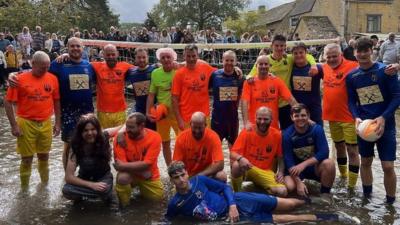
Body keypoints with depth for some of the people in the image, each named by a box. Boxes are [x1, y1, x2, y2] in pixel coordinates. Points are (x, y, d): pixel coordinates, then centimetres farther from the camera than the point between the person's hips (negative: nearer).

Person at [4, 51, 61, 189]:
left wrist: (57, 122, 8)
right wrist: (14, 125, -9)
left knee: (44, 156, 15)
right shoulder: (20, 79, -9)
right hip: (26, 124, -3)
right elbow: (8, 102, -6)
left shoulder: (52, 79, 1)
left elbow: (56, 101, 9)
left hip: (46, 124, 3)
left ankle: (45, 184, 33)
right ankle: (24, 188, 23)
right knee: (27, 158, 5)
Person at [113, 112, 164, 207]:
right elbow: (120, 165, -21)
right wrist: (141, 169, -24)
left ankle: (141, 186, 29)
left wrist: (124, 166, -30)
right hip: (130, 173, -1)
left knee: (158, 197, -1)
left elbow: (146, 164, -26)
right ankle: (123, 205, -2)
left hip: (149, 176, 2)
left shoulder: (154, 138, -22)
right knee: (122, 178, -32)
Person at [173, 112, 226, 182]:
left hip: (207, 174, -1)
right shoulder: (182, 138, -13)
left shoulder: (213, 137, -18)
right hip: (188, 176, 2)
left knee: (222, 176, -29)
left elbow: (219, 164, -23)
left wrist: (199, 176, -29)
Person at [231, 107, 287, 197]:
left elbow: (280, 157, 5)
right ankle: (236, 193, -11)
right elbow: (233, 154, -15)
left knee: (282, 192, -24)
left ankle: (259, 184, 4)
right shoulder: (247, 132, -12)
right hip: (247, 167, -1)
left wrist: (280, 172, -13)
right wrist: (241, 158, -38)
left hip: (266, 172, 2)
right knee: (236, 165, -37)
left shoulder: (277, 135, -5)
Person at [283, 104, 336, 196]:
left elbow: (324, 152, -22)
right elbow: (288, 160, -18)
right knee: (289, 186, -29)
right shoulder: (287, 134, -16)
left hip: (315, 166, 1)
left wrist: (303, 164, -30)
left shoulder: (317, 129, -15)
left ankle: (325, 195, -9)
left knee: (329, 163, -31)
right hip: (296, 168, 0)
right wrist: (298, 182, -28)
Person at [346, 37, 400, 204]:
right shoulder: (351, 76, 3)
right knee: (365, 161, 14)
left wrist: (383, 118, -20)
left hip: (385, 124, -3)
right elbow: (352, 101, 6)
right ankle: (367, 196, 33)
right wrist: (356, 118, -12)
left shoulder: (386, 70, -8)